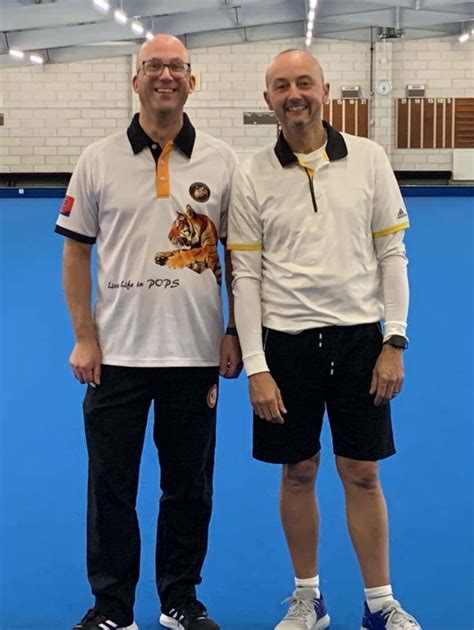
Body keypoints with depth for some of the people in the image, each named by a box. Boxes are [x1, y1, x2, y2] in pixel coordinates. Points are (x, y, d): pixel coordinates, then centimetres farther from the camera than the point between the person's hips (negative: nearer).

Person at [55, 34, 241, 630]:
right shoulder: (99, 160, 1)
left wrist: (235, 332, 0)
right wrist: (84, 337, -3)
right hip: (117, 353, 0)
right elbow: (76, 251, 4)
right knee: (110, 488, 6)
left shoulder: (221, 161, 2)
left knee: (189, 486, 11)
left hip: (196, 355, 1)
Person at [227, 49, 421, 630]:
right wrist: (256, 368, -7)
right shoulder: (251, 176, -1)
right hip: (286, 342, 0)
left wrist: (394, 343, -4)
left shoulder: (368, 158, 0)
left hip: (359, 337, 0)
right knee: (298, 473, 10)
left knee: (362, 474, 7)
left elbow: (392, 255, 2)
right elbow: (245, 276, -1)